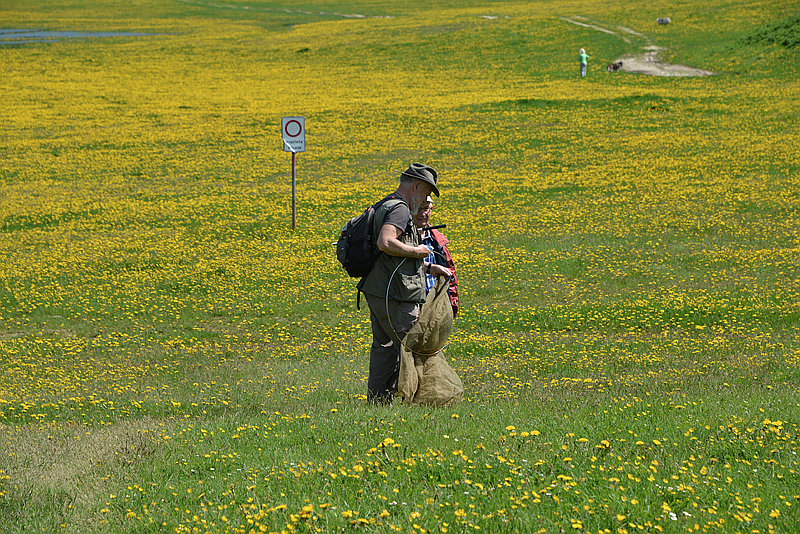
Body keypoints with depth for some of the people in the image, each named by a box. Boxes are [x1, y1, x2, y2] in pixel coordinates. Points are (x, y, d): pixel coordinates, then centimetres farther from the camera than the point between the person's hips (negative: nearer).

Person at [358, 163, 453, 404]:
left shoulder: (383, 206, 20)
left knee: (384, 346, 13)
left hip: (375, 291, 10)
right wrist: (417, 251, -17)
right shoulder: (399, 209, -14)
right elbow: (385, 243, -30)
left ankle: (376, 401, 16)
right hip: (394, 295, -10)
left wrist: (428, 267, 19)